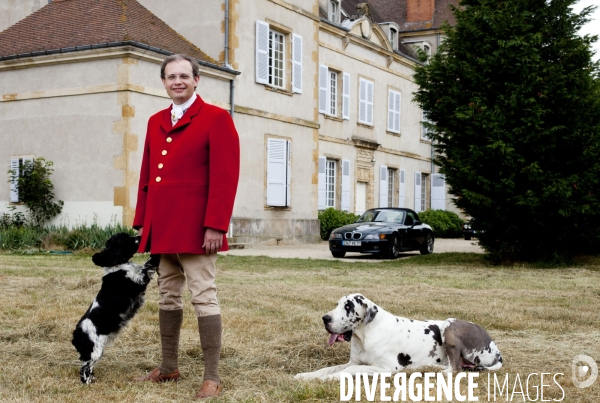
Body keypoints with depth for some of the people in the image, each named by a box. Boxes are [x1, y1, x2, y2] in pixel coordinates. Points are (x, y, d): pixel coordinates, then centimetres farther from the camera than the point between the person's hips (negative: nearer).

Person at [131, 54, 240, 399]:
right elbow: (146, 176, 19)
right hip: (161, 229, 7)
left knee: (204, 298, -5)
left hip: (195, 229, -7)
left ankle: (213, 377, -1)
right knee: (168, 297, 14)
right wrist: (142, 223, 13)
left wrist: (215, 226, -18)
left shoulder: (216, 119, -4)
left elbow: (225, 177, -11)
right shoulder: (156, 123, 16)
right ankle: (169, 367, 26)